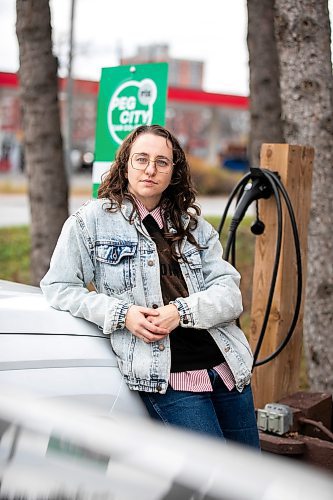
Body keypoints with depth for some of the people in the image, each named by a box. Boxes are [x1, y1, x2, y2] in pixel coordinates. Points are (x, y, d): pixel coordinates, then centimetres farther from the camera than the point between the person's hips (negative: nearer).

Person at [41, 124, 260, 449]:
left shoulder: (194, 224, 14)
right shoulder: (92, 219, 3)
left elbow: (230, 294, 4)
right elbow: (58, 287, 2)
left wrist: (182, 311, -16)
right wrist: (121, 313, -12)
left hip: (228, 368, 5)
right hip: (168, 378, -5)